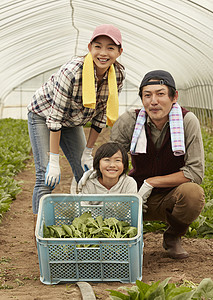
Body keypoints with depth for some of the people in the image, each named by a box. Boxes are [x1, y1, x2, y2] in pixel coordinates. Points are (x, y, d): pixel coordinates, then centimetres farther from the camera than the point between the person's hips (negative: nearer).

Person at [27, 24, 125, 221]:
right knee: (46, 178, -15)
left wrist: (88, 152, -4)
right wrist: (54, 161, -28)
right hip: (43, 115, -5)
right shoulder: (73, 71, -36)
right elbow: (55, 116, -30)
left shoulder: (118, 75, -19)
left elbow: (101, 114, -6)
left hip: (73, 121, 6)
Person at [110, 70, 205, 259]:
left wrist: (151, 183, -19)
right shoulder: (128, 121, -10)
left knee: (193, 193, -34)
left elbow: (195, 172, -16)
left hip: (170, 198, -1)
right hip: (137, 195, 1)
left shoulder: (188, 121, -14)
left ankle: (173, 238, -1)